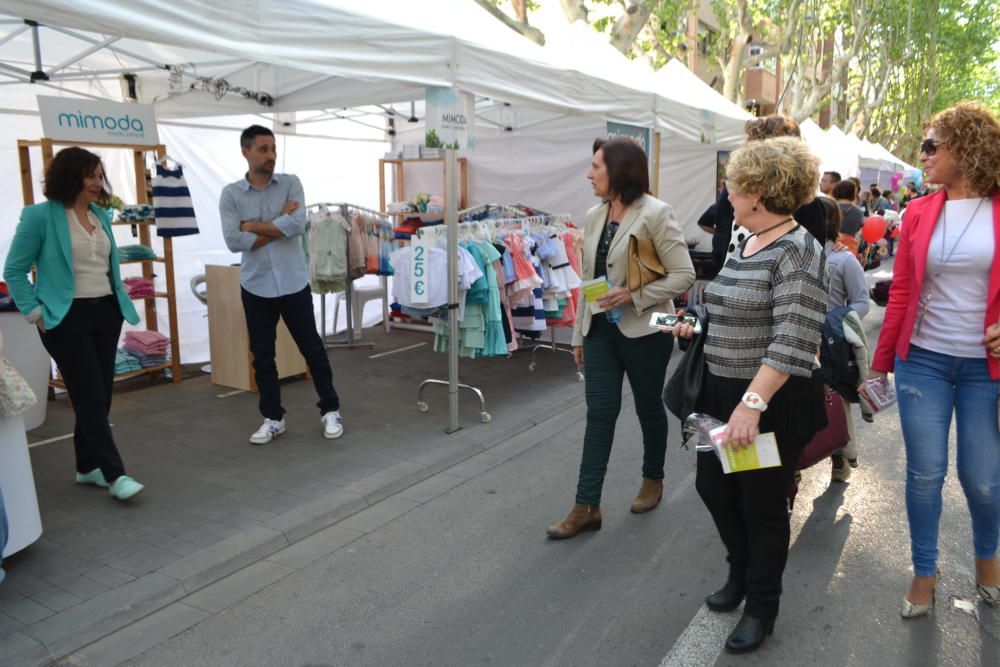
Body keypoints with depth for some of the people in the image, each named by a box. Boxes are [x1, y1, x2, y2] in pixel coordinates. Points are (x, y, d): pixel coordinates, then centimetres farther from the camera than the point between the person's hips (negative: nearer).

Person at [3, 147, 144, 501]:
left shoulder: (101, 215, 11)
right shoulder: (40, 216, -8)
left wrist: (121, 300, 11)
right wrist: (35, 312, -9)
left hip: (106, 313, 7)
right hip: (67, 318, -6)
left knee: (100, 395, 10)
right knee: (91, 396, -6)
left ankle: (88, 466, 24)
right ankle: (114, 474, -2)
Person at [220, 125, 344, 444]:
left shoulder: (291, 183, -1)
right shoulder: (231, 194, 0)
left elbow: (298, 224, -17)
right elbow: (234, 241, -13)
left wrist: (255, 226, -10)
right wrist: (279, 222, -11)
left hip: (294, 283, -1)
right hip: (256, 287, 1)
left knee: (312, 349, 7)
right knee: (262, 355, 9)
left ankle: (331, 410, 22)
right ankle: (273, 418, 23)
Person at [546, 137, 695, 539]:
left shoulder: (654, 214, -12)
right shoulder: (595, 216, 8)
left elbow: (684, 274, -14)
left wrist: (633, 295, -23)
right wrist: (579, 333, 14)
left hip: (642, 330, -5)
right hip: (601, 329, 5)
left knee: (648, 407, 12)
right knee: (599, 413, 4)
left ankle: (653, 479, 37)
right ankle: (587, 506, 8)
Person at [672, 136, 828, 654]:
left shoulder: (796, 252, -19)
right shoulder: (746, 244, 9)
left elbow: (792, 342, -27)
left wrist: (752, 403, -31)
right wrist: (698, 326, 16)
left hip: (769, 402, -8)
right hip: (722, 392, 8)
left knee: (762, 504, 8)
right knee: (712, 485, 17)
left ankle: (761, 607, 31)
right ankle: (741, 573, 44)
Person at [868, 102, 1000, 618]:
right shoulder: (918, 213, 3)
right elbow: (900, 293, 5)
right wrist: (879, 365, 6)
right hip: (923, 361, 2)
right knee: (925, 473, 5)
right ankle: (924, 571, 25)